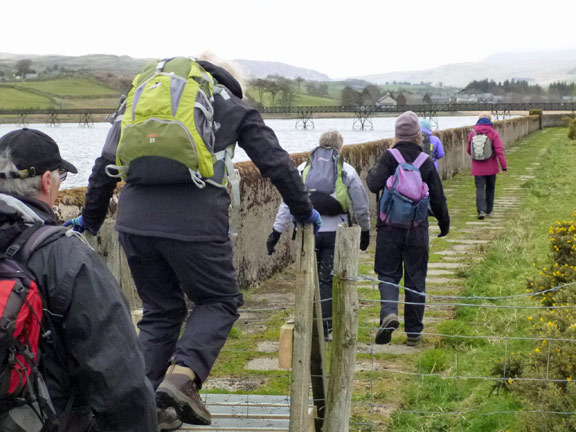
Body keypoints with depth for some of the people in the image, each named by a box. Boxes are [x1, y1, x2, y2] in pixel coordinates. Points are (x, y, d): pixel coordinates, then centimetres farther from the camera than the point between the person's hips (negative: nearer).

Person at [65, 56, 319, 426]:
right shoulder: (233, 106, 15)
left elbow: (107, 162, 24)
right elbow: (276, 163, 14)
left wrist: (91, 218, 34)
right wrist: (304, 212, 27)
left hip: (134, 219, 4)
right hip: (194, 222, -4)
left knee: (160, 311, 18)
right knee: (219, 301, 13)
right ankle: (183, 374, -10)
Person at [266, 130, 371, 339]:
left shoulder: (303, 169, 6)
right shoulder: (347, 172, 2)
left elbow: (288, 203, 2)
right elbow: (361, 207, 8)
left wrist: (276, 231, 4)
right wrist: (365, 231, 22)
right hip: (335, 233, -1)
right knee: (328, 281, 4)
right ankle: (325, 328, 3)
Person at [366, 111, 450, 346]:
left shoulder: (389, 157, -7)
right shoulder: (426, 161, 0)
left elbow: (374, 185, -17)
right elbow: (438, 197, 4)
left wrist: (371, 173, 6)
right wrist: (444, 223, 18)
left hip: (389, 227, -1)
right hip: (418, 228, 2)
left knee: (388, 274, 8)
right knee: (415, 279, 10)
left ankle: (389, 312, -20)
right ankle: (413, 332, 14)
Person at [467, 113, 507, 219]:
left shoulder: (473, 133, -2)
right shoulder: (493, 133, -8)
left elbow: (469, 150, 8)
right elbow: (499, 150, -13)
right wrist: (504, 165, -10)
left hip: (477, 167, 0)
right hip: (491, 167, 0)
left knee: (480, 189, -1)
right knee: (490, 188, 16)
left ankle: (481, 210, -18)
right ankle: (488, 210, 25)